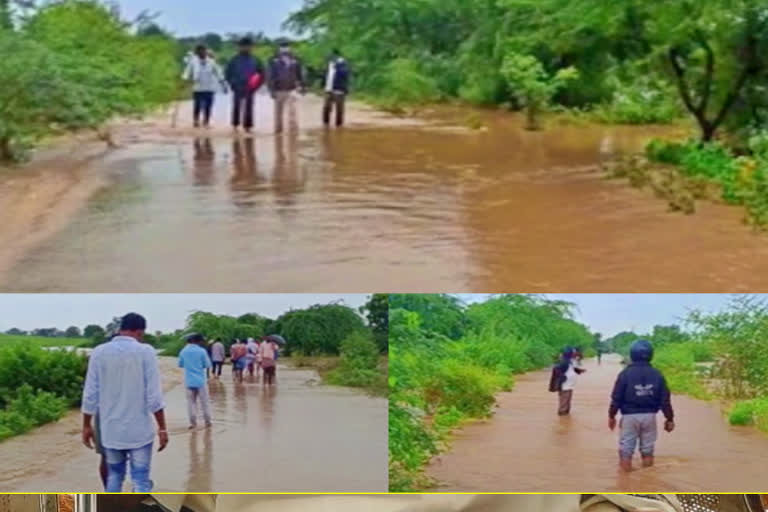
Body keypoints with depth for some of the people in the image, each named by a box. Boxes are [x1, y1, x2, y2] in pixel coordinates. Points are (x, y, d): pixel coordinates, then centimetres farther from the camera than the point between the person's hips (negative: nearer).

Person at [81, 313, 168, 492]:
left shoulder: (99, 352, 1)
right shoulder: (145, 352, -8)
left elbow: (90, 395, 1)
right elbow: (154, 396, -11)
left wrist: (87, 426, 12)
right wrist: (162, 428, -5)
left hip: (110, 430, 3)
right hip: (139, 430, -3)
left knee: (114, 476, 18)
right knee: (141, 480, 2)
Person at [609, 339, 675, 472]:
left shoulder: (625, 373, -10)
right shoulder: (657, 374, -1)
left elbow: (616, 398, -7)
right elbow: (665, 400, 1)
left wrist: (611, 416, 5)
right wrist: (670, 419, 10)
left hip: (630, 416, -3)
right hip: (649, 416, 3)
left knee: (626, 447, 5)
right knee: (648, 448, 14)